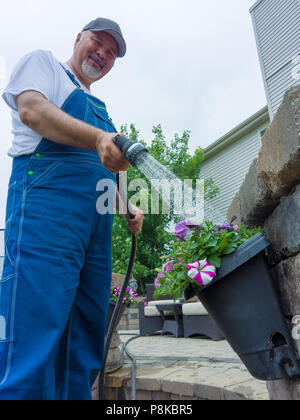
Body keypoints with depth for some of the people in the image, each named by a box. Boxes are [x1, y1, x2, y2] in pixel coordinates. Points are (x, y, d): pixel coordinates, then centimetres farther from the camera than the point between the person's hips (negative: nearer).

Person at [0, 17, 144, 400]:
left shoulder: (100, 108, 33)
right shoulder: (43, 62, 14)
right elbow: (31, 109, -9)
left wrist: (128, 209, 15)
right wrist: (97, 138, -24)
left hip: (98, 221, 8)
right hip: (46, 200, -7)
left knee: (86, 335, 5)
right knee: (36, 327, -14)